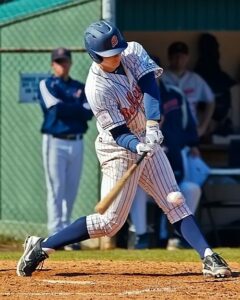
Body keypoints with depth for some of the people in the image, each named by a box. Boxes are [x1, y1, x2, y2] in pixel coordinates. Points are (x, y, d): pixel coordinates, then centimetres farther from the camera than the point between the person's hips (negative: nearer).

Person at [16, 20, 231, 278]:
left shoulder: (133, 52, -9)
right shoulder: (97, 88, -26)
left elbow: (150, 87, -20)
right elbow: (119, 133, -24)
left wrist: (152, 126, -34)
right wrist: (138, 147, -43)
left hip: (147, 140, 7)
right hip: (119, 150, -7)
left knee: (176, 203, 1)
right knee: (111, 221, -6)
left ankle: (209, 258, -1)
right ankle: (41, 247, 0)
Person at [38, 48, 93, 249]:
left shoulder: (80, 87, 16)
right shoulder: (46, 85, 4)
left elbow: (89, 113, 2)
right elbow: (56, 108, -12)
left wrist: (67, 107, -10)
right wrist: (78, 106, -2)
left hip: (76, 142, 4)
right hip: (55, 142, -4)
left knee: (72, 191, 5)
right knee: (56, 189, -7)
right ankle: (56, 234, -8)